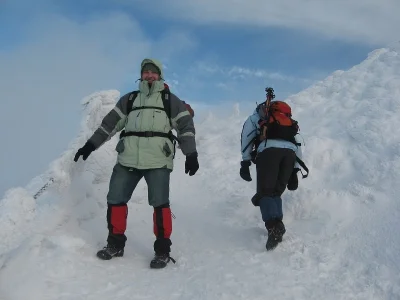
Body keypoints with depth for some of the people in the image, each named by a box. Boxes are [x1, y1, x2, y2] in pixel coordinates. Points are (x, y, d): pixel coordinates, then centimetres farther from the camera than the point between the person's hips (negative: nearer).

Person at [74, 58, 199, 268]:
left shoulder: (170, 100, 12)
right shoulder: (129, 99, 20)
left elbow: (186, 126, 5)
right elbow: (110, 123, 21)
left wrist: (191, 154, -6)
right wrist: (90, 145, 16)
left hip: (158, 161, -3)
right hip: (128, 159, 4)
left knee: (159, 203, -8)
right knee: (115, 199, 3)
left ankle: (163, 250, 4)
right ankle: (115, 243, 19)